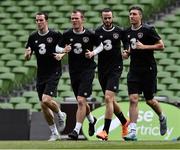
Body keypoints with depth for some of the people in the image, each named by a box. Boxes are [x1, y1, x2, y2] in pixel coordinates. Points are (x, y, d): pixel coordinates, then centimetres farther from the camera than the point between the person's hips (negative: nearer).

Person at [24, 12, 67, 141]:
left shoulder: (55, 35, -7)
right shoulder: (33, 37, 5)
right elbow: (27, 58, 11)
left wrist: (61, 55, -14)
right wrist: (28, 54, -12)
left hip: (54, 72, -5)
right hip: (41, 75, 5)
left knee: (46, 100, -21)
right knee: (43, 106, 4)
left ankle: (60, 115, 12)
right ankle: (54, 133, 17)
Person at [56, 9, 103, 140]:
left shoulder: (90, 35, -7)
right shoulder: (67, 34, 0)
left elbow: (100, 46, 8)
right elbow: (58, 47, 10)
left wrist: (93, 53, -10)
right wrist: (64, 50, -12)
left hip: (87, 70, -4)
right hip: (74, 71, 4)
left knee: (81, 100, -15)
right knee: (81, 101, 15)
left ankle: (77, 130, -13)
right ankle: (91, 120, 44)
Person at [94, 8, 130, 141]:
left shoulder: (119, 31, -1)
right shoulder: (97, 32, 3)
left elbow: (126, 43, 13)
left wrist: (126, 52, -6)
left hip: (115, 68, -4)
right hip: (102, 69, 4)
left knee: (108, 98, -17)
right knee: (111, 100, 12)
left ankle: (105, 131, -18)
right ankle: (125, 122, 36)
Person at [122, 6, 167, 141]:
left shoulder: (148, 29, -9)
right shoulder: (128, 32, 9)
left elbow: (161, 46, -9)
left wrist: (144, 46, -18)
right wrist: (127, 53, 4)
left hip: (148, 70, -4)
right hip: (134, 70, 4)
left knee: (149, 100, 7)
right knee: (133, 99, -10)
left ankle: (162, 118, 38)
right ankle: (132, 131, -12)